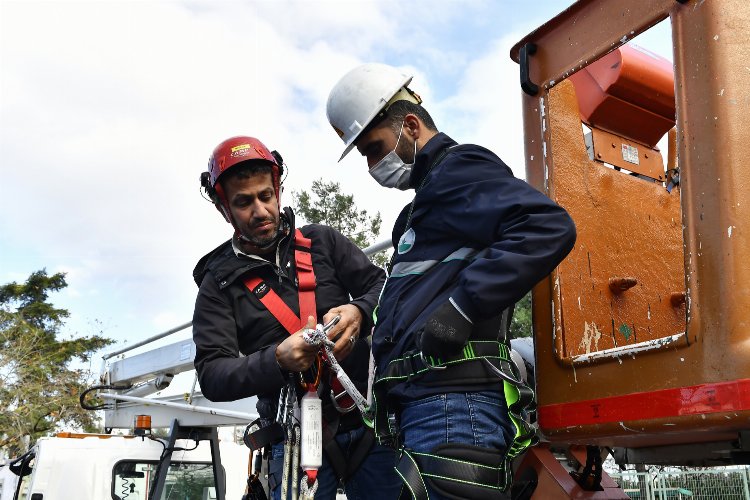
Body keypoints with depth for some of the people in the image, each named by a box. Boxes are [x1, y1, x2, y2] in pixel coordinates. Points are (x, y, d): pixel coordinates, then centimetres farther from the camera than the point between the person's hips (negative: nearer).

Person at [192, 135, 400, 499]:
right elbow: (212, 376, -4)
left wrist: (359, 312, -18)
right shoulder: (219, 284, 5)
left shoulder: (322, 242, 10)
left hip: (367, 418, 2)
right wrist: (277, 360, -22)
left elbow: (380, 286, 6)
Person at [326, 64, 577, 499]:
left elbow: (549, 227, -19)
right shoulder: (428, 197, 29)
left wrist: (461, 308, -21)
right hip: (422, 406, 10)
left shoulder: (458, 167, -1)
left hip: (451, 403, -10)